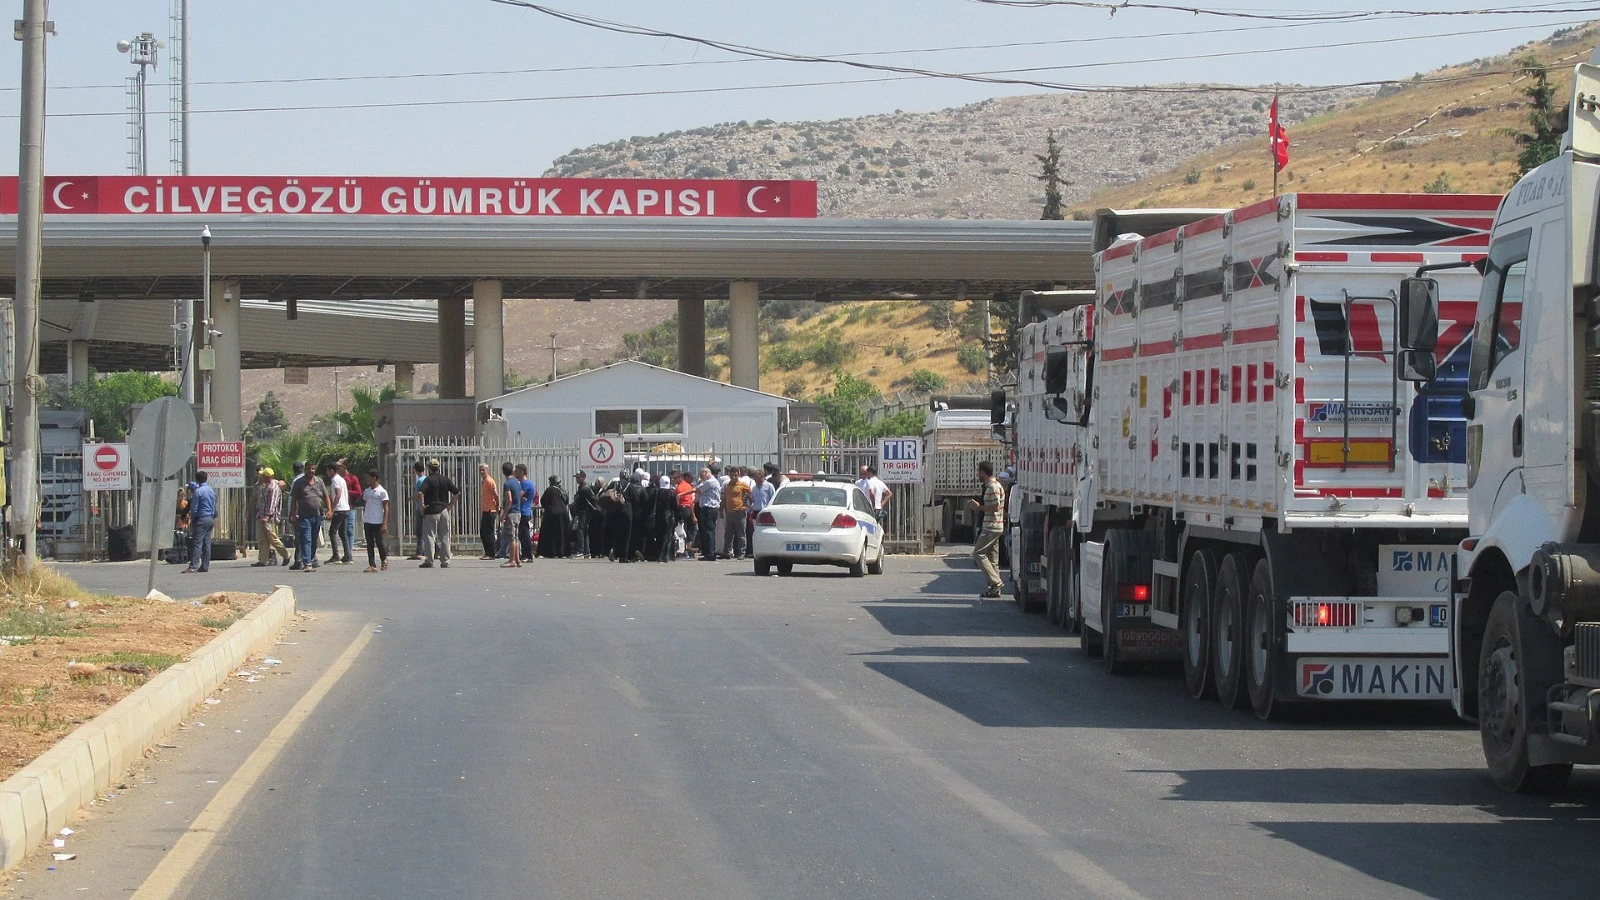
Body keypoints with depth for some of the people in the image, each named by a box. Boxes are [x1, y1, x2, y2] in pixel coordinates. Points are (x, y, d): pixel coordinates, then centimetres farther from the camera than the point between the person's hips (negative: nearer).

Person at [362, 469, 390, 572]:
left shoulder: (382, 492, -5)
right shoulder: (366, 492, 13)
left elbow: (386, 509, -7)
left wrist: (384, 524, -13)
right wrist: (363, 520, 13)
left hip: (378, 522, -5)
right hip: (367, 522, 5)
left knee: (380, 543, 1)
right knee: (370, 544, 1)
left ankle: (384, 560, 24)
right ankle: (372, 565, 1)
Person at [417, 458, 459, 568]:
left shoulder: (428, 480, -8)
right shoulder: (446, 479, 7)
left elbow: (420, 493, -22)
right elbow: (457, 492, 10)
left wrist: (421, 506, -10)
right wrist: (449, 504, 14)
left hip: (431, 511, -5)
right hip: (444, 510, 5)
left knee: (429, 536, 0)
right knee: (444, 537, 9)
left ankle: (429, 561, -3)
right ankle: (445, 562, 10)